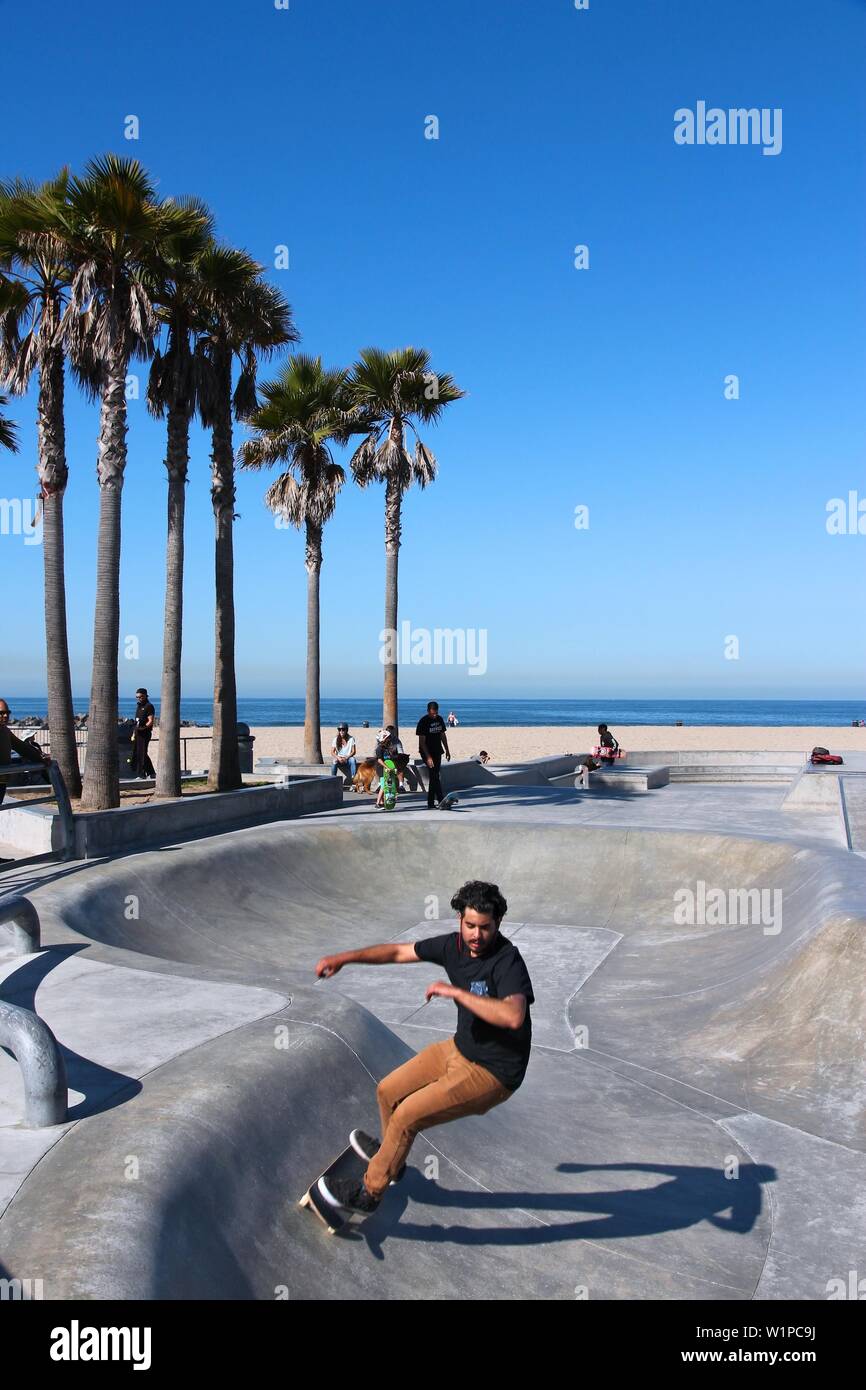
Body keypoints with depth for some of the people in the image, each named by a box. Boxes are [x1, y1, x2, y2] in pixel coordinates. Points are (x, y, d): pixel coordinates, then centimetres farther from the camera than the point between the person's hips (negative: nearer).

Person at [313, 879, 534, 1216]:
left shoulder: (507, 961, -28)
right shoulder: (455, 945, -6)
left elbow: (513, 1016, -45)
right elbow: (399, 951, 6)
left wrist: (455, 992, -37)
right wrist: (344, 958, 2)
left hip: (493, 1073, -8)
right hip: (460, 1048, 8)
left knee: (408, 1115, -13)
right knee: (388, 1092, 15)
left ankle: (369, 1193, 9)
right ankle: (391, 1153, 44)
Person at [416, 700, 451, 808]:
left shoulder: (439, 719, 6)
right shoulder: (423, 721, -14)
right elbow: (422, 741, -16)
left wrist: (447, 750, 13)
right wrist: (428, 757, -22)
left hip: (437, 751, 6)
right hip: (426, 752, -6)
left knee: (434, 775, 6)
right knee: (434, 775, -15)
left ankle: (431, 802, 10)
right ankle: (440, 799, -17)